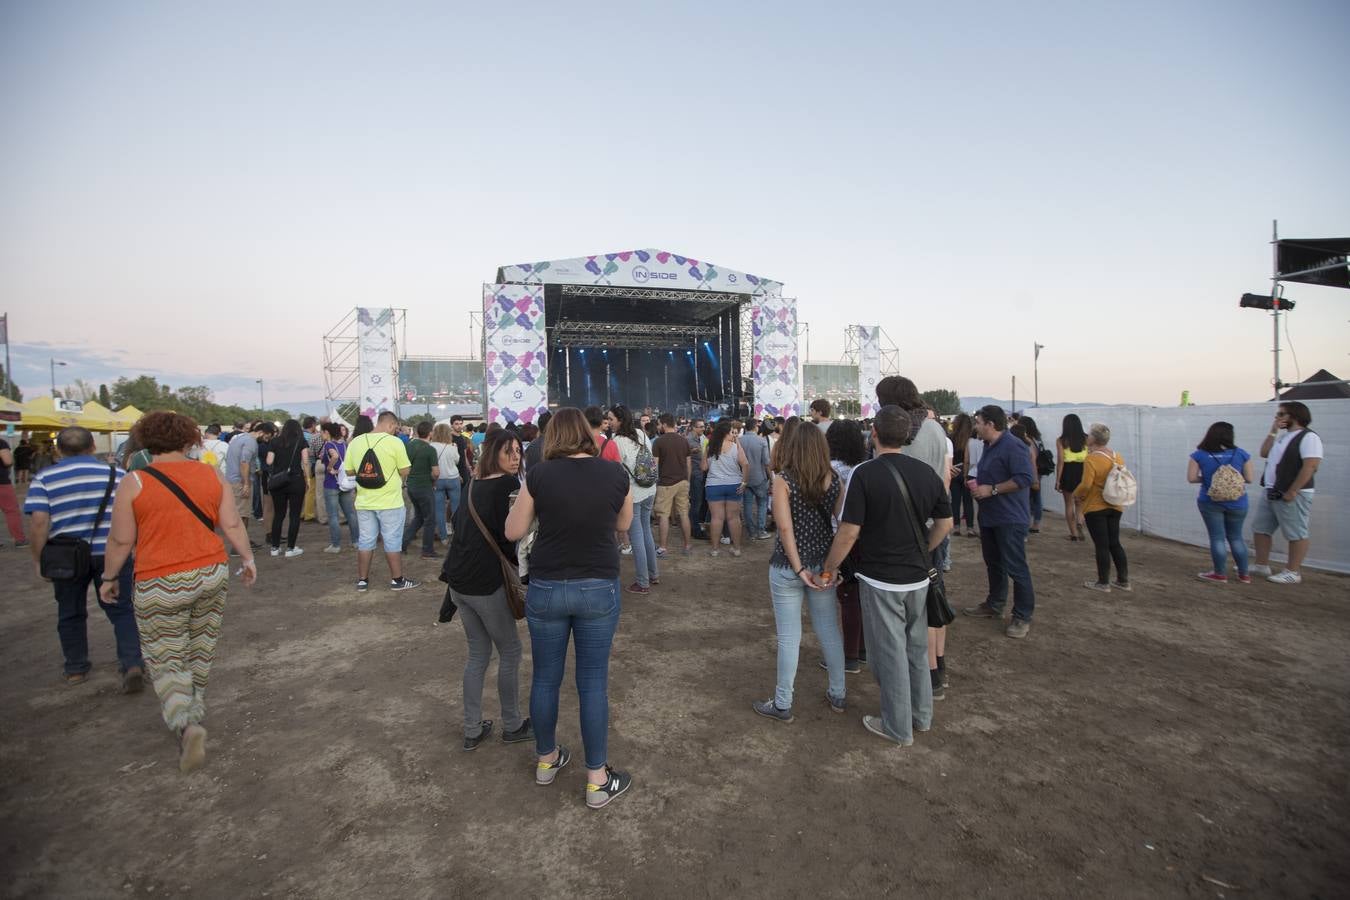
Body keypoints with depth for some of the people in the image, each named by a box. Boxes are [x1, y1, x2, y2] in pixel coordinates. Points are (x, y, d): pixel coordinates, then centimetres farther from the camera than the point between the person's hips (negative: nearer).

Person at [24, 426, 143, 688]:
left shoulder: (44, 478, -1)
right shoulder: (116, 474, 1)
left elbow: (40, 522, -10)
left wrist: (38, 558, 0)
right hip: (112, 554, 0)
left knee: (71, 614, 18)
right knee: (121, 610, 6)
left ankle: (75, 669, 30)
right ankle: (132, 663, -8)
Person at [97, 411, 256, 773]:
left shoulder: (134, 482, -8)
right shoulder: (211, 475, -1)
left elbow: (121, 541, -4)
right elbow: (232, 524, 1)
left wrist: (109, 577, 11)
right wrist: (248, 558, 13)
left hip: (161, 585, -3)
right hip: (212, 575, 3)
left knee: (167, 661, 6)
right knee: (200, 654, 19)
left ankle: (185, 723, -13)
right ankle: (193, 713, 34)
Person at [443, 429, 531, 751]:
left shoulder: (473, 486, 11)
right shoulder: (509, 485, -12)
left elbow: (458, 523, 16)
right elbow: (510, 537, -15)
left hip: (458, 580, 8)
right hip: (486, 583, -8)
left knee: (477, 653, 18)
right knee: (510, 652, 10)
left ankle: (472, 730, 25)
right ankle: (512, 726, 22)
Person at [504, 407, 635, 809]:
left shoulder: (539, 475, -10)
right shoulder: (615, 473, -6)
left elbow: (513, 532, -1)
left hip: (546, 590, 0)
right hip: (599, 589, 0)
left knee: (545, 678, 18)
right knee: (593, 683, 10)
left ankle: (547, 760, 39)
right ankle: (597, 780, 21)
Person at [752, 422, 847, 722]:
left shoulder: (783, 480, -13)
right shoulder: (834, 479, -2)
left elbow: (785, 527, -19)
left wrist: (799, 569, -14)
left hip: (788, 567, -4)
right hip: (824, 563, 4)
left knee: (789, 636, 5)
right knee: (829, 629, 17)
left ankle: (783, 704, 18)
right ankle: (837, 694, 32)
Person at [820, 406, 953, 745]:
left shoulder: (865, 473, -18)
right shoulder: (926, 472, -1)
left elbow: (849, 531, -19)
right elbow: (945, 522, 7)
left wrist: (828, 567, -6)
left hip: (880, 579, -6)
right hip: (918, 577, 6)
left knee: (890, 653, 8)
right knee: (916, 648, 20)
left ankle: (898, 727, 21)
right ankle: (922, 716, 35)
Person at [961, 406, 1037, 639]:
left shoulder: (1013, 447, -18)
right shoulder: (989, 447, 14)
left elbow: (1025, 478, -27)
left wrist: (991, 489, -23)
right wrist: (977, 483, 7)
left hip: (1010, 519, -10)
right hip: (989, 517, 10)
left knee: (1015, 568, -3)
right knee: (993, 564, 19)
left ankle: (1023, 617, 7)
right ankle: (994, 606, 33)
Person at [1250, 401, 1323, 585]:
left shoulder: (1308, 437, -12)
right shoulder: (1284, 437, 16)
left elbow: (1310, 466, -19)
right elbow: (1264, 453, 15)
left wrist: (1292, 492, -22)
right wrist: (1273, 432, 7)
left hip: (1292, 495, -9)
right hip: (1270, 493, 9)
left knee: (1296, 534, 0)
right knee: (1260, 529, 13)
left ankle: (1293, 572, 5)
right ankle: (1261, 566, 22)